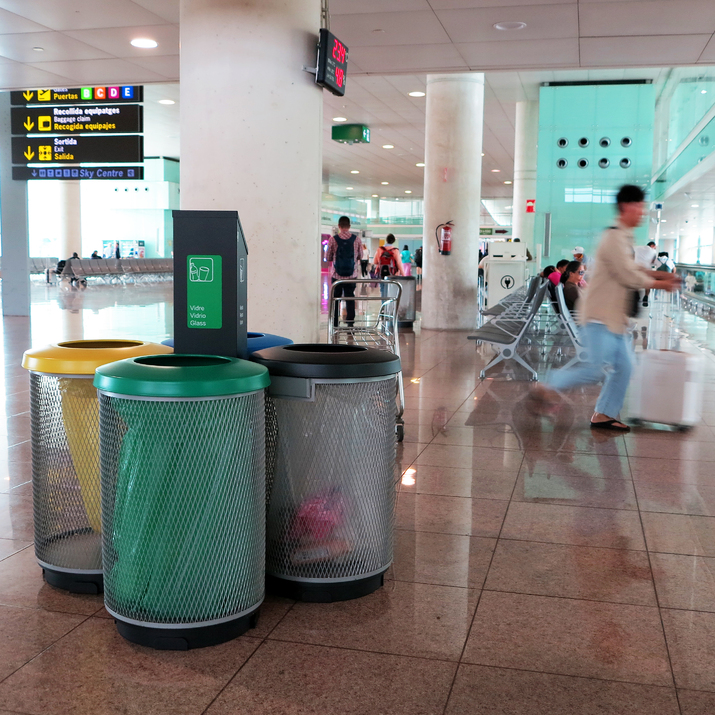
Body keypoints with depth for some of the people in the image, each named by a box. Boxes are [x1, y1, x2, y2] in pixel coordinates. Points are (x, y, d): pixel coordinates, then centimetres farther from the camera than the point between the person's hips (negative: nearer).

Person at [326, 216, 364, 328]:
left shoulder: (333, 239, -8)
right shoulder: (356, 239, -4)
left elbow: (328, 257, 0)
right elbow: (360, 256, 8)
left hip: (337, 275, -1)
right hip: (351, 275, 1)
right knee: (350, 298, 7)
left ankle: (335, 324, 11)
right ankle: (350, 324, 5)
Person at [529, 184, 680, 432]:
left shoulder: (625, 238, 17)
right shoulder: (615, 237, -16)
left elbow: (633, 270, 26)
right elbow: (629, 277, -19)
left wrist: (661, 275, 12)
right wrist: (660, 283, -6)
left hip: (614, 317, 10)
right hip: (600, 316, -10)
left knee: (623, 368, 9)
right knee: (599, 368, -13)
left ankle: (604, 415, 16)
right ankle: (548, 389, -1)